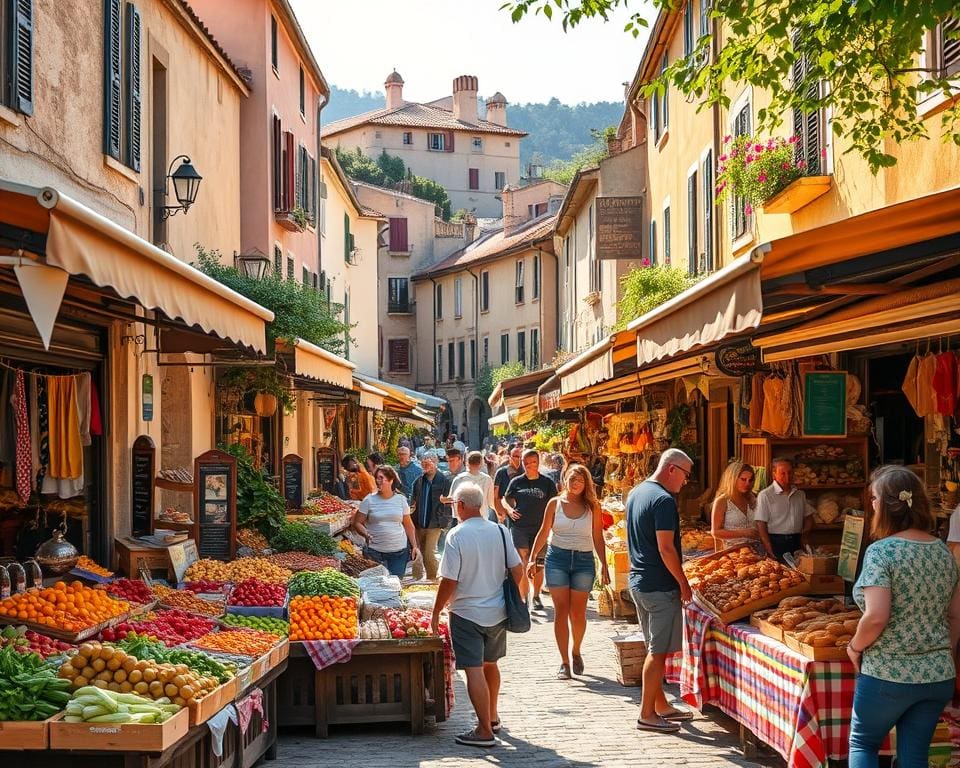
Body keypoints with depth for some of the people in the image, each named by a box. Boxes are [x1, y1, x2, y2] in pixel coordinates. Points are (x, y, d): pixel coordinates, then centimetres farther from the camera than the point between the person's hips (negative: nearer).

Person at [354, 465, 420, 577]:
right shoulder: (369, 500, 1)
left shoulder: (401, 499, 7)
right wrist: (366, 534, -16)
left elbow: (408, 526, 11)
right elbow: (357, 523, 2)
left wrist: (414, 546, 6)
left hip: (399, 552, 2)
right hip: (375, 552, -1)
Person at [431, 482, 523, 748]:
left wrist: (436, 613, -4)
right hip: (498, 612, 6)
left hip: (466, 614, -6)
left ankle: (485, 731, -3)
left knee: (474, 670, -3)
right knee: (490, 664, 23)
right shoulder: (500, 531, -1)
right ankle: (492, 717, 38)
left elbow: (449, 581, -16)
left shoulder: (457, 535, -16)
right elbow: (517, 570, 2)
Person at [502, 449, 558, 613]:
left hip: (540, 528, 0)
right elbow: (505, 499, 16)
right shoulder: (517, 482, 5)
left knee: (538, 565, 9)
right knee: (523, 565, -3)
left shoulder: (547, 483, 3)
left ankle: (536, 596, 26)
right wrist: (509, 509, -4)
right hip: (519, 528, 0)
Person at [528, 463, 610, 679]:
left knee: (578, 613, 4)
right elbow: (543, 533, 7)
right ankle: (564, 662, 2)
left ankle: (576, 652, 30)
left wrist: (604, 565, 1)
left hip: (583, 560, 0)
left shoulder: (592, 507, 2)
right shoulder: (555, 503, 3)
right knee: (561, 611, -3)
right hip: (557, 558, 0)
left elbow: (598, 538, 5)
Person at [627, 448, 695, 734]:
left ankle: (661, 705, 25)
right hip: (660, 587, -10)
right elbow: (666, 548, -22)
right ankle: (647, 714, 2)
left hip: (638, 581, 10)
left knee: (655, 648, 17)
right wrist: (683, 583, -13)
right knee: (659, 651, -2)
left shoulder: (636, 493, 12)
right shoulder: (663, 500, -18)